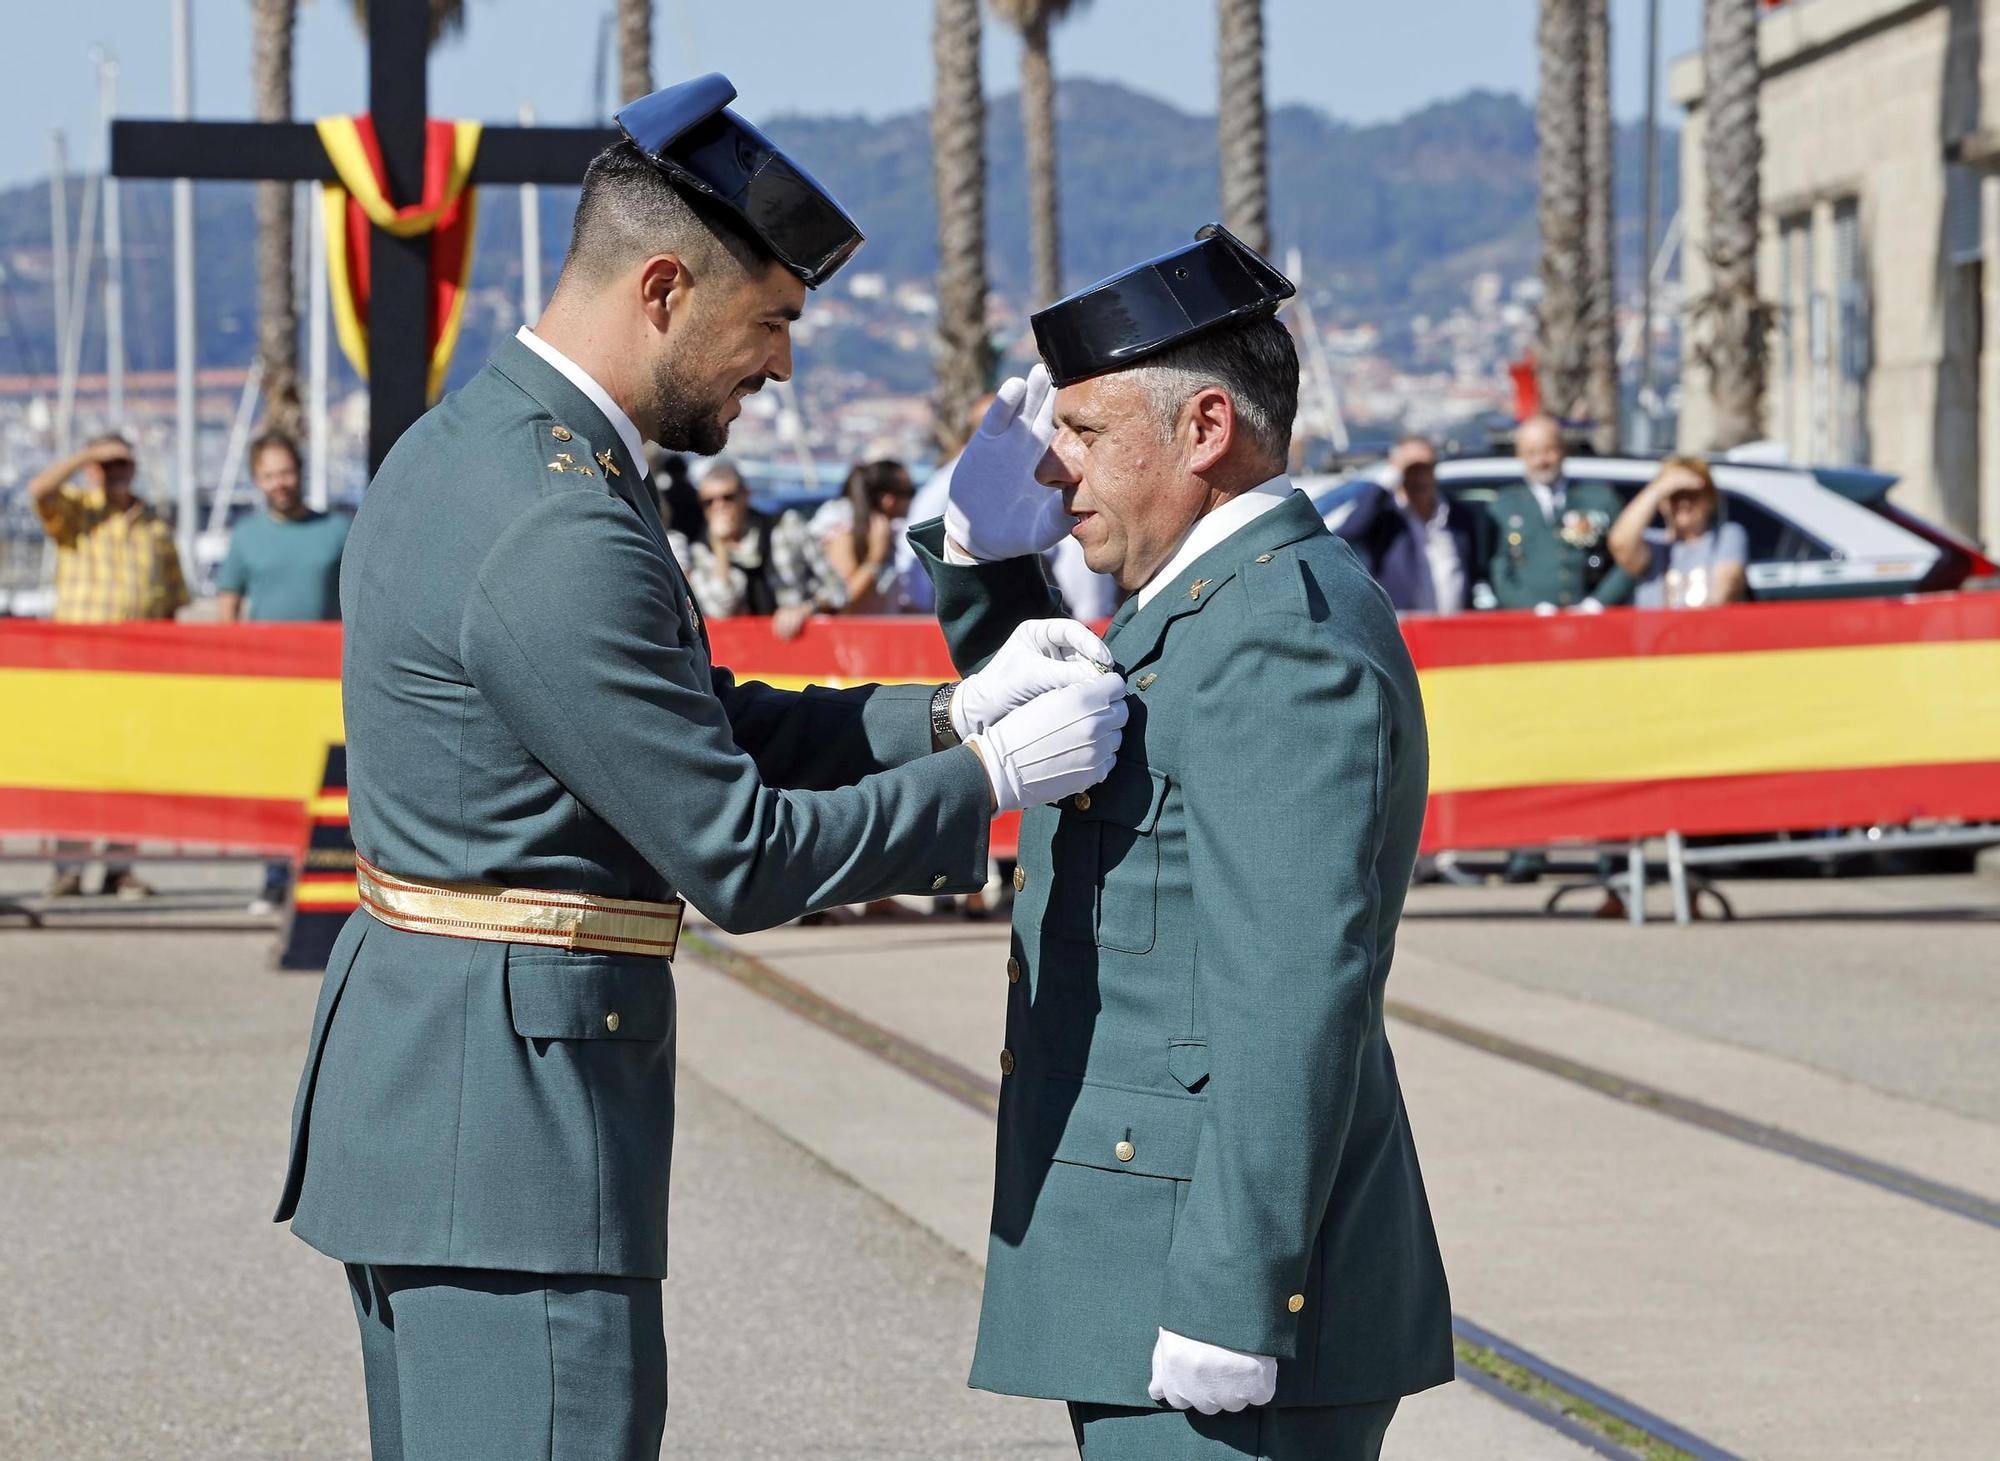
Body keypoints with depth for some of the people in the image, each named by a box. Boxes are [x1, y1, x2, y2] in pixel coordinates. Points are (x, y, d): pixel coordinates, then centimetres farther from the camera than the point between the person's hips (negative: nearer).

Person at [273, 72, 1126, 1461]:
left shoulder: (473, 443, 11)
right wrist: (991, 775, -9)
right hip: (511, 1098, -11)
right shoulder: (559, 535, -22)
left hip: (419, 1074, 11)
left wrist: (947, 713, 6)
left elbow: (704, 728, 16)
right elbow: (739, 855, -19)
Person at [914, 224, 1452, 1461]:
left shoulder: (1286, 632, -17)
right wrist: (985, 541, 15)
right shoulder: (1212, 606, 15)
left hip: (1226, 1269, -10)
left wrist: (1229, 1301, -25)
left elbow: (1294, 992, -23)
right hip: (1151, 1276, 10)